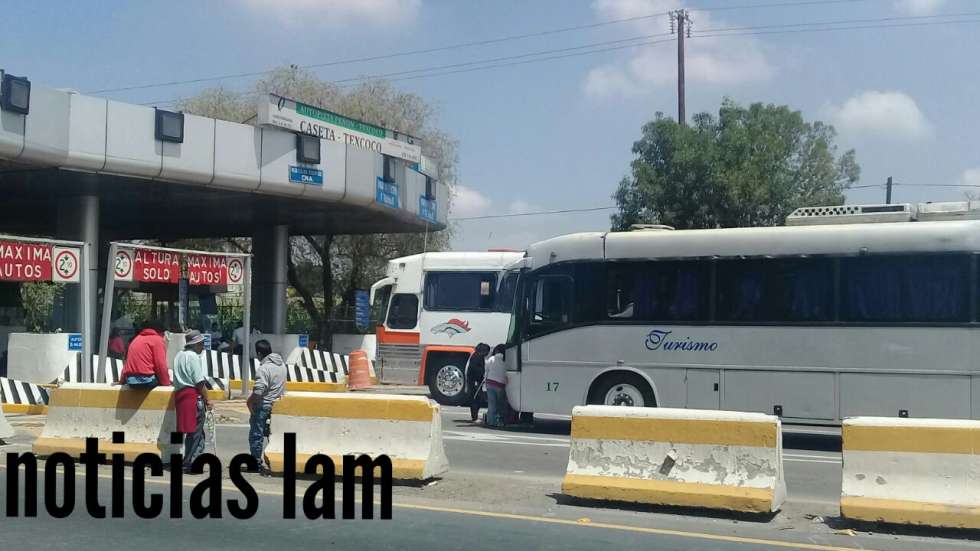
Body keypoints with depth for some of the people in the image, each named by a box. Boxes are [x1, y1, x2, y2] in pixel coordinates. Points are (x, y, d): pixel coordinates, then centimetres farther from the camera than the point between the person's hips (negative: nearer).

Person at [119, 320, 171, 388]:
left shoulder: (136, 339, 20)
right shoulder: (157, 340, -2)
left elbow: (127, 362, 22)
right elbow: (161, 366, -10)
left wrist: (122, 380, 27)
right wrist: (166, 383, -2)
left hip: (130, 381, 8)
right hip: (146, 380, -8)